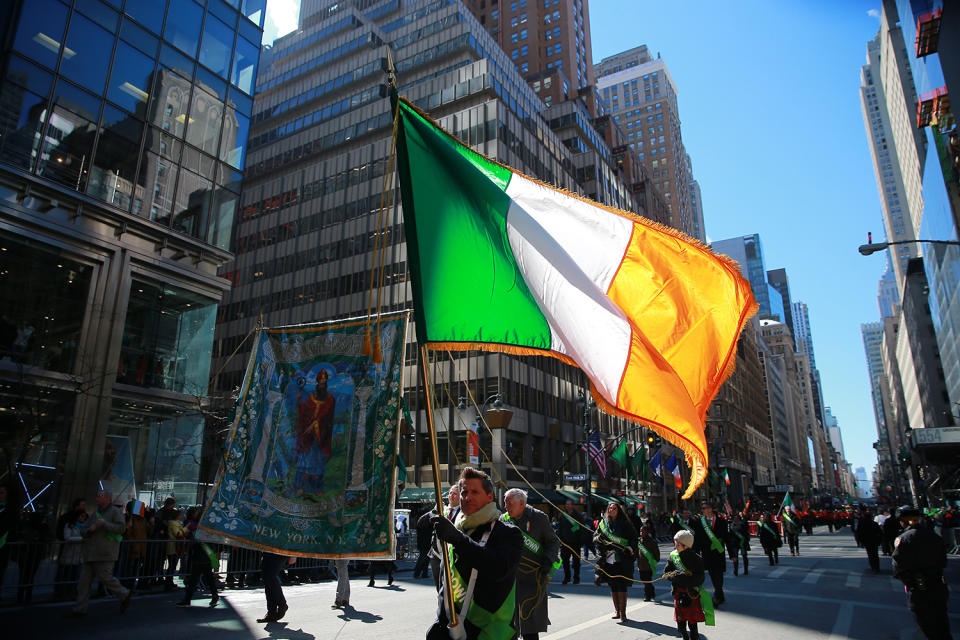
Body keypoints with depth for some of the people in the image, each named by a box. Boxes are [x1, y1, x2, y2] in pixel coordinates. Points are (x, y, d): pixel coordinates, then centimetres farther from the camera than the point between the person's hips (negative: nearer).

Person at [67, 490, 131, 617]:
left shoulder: (115, 512, -3)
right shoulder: (95, 513, 19)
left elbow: (121, 528, -15)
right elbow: (84, 532, 17)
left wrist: (104, 524, -19)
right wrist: (90, 529, -6)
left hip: (105, 554, -8)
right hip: (91, 553, 8)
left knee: (105, 578, -9)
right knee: (84, 579, 5)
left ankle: (124, 595, 9)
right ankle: (80, 608, 10)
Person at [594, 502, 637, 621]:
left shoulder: (625, 524, 0)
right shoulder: (603, 523, 9)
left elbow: (634, 537, -1)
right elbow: (595, 537, 14)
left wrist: (630, 547, -17)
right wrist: (598, 538, -8)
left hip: (622, 559, -3)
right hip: (608, 559, 3)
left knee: (621, 585, -6)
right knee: (612, 585, 10)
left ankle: (622, 612, 2)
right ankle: (616, 610, 24)